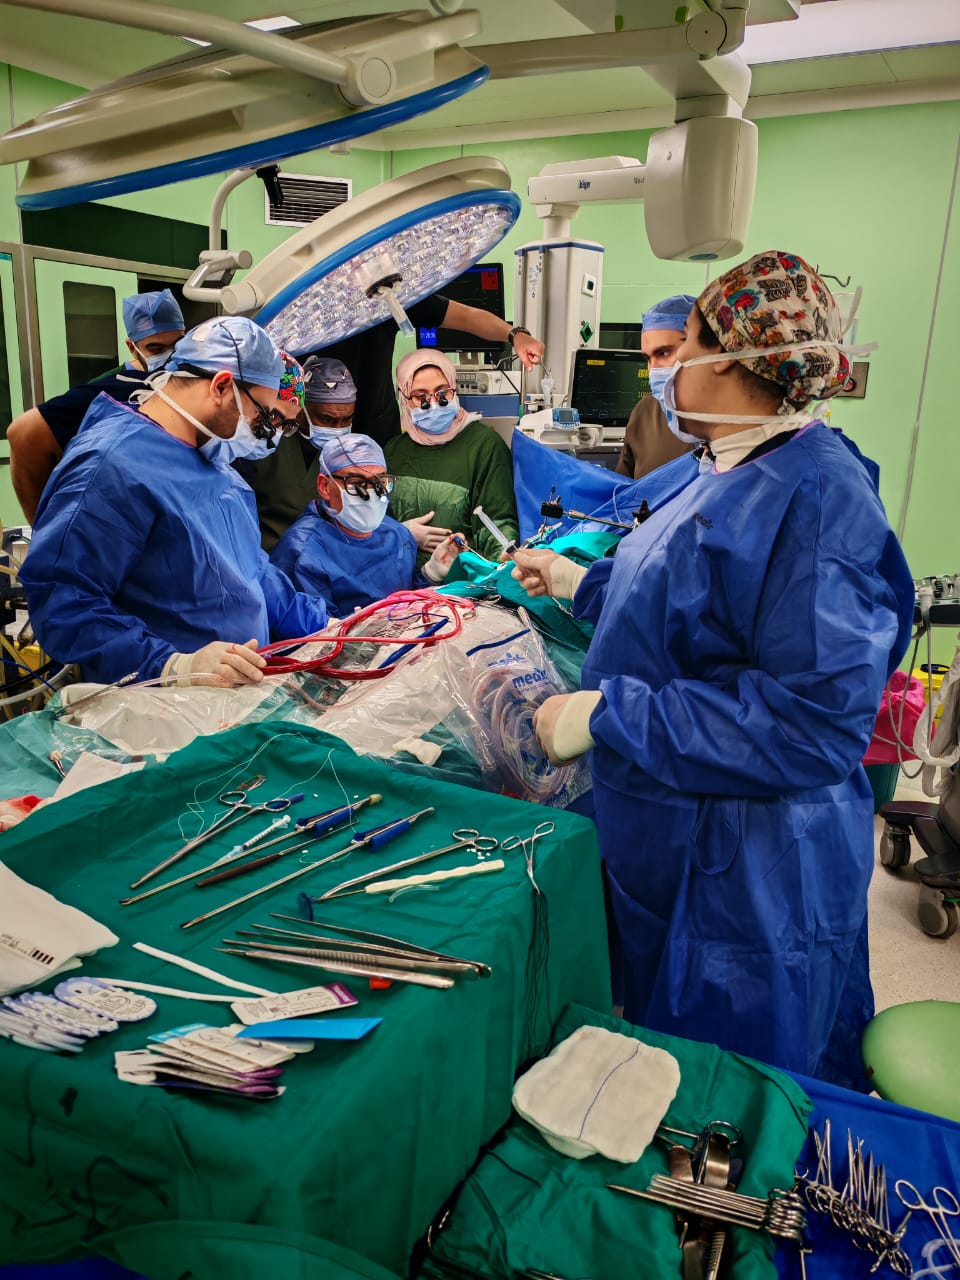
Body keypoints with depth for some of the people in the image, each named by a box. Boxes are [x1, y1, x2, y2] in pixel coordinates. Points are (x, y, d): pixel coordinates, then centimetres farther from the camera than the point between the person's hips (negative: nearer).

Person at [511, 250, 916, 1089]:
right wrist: (583, 582, 25)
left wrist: (607, 715, -28)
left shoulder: (815, 495, -25)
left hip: (750, 880, -9)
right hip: (677, 846, 9)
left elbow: (817, 719, -32)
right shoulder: (734, 475, 7)